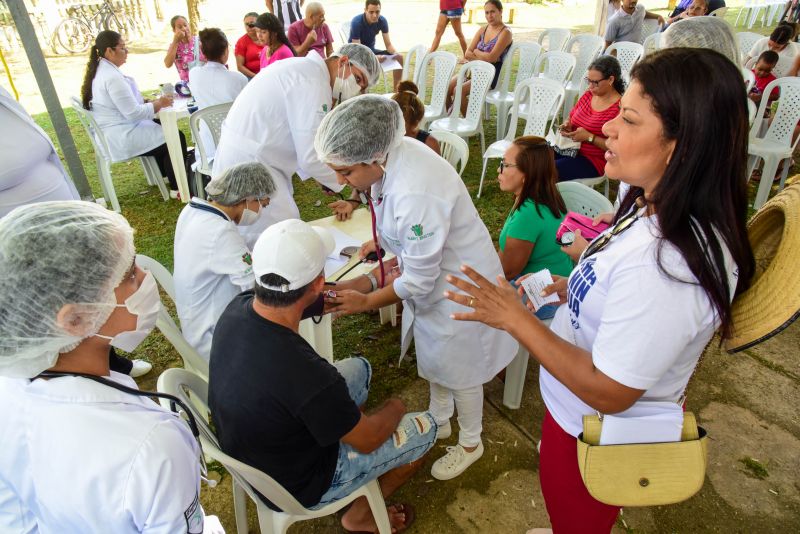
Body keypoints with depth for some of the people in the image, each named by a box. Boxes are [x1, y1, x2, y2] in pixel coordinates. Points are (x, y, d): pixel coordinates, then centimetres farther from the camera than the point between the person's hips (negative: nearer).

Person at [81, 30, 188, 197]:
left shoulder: (99, 71, 9)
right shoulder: (112, 77, -22)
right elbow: (134, 113, -24)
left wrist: (151, 102, 5)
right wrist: (159, 103, -12)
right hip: (123, 140, -10)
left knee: (163, 128, 23)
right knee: (177, 139, -2)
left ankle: (164, 173, 30)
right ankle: (178, 189, 2)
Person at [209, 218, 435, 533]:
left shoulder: (238, 307, -20)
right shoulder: (305, 375, -42)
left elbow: (324, 300, 0)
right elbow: (368, 440, -22)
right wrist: (394, 409, -1)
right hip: (298, 483, -6)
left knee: (358, 368, 19)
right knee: (425, 428, 7)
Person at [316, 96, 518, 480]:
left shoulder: (416, 195, -41)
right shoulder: (389, 153, -14)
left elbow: (418, 280, -28)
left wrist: (365, 301, -17)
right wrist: (382, 241, 7)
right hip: (428, 271, 8)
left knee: (458, 371, 16)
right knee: (433, 358, 27)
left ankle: (470, 444, 46)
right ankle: (439, 421, 56)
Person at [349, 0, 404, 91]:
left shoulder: (382, 20, -12)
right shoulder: (356, 22, -26)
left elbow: (388, 44, -8)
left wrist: (395, 53, -31)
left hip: (371, 50, 5)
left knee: (399, 57, -10)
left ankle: (396, 89, 0)